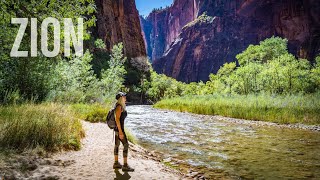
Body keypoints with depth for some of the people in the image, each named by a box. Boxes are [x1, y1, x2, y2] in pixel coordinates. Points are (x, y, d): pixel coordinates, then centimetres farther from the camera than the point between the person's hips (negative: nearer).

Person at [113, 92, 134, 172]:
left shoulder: (121, 106, 13)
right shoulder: (119, 107, -17)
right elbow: (117, 119, -22)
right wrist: (120, 132, -23)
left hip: (117, 128, 10)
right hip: (119, 128, -10)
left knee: (117, 145, 13)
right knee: (126, 145, -7)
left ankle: (116, 163, 22)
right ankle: (125, 165, -3)